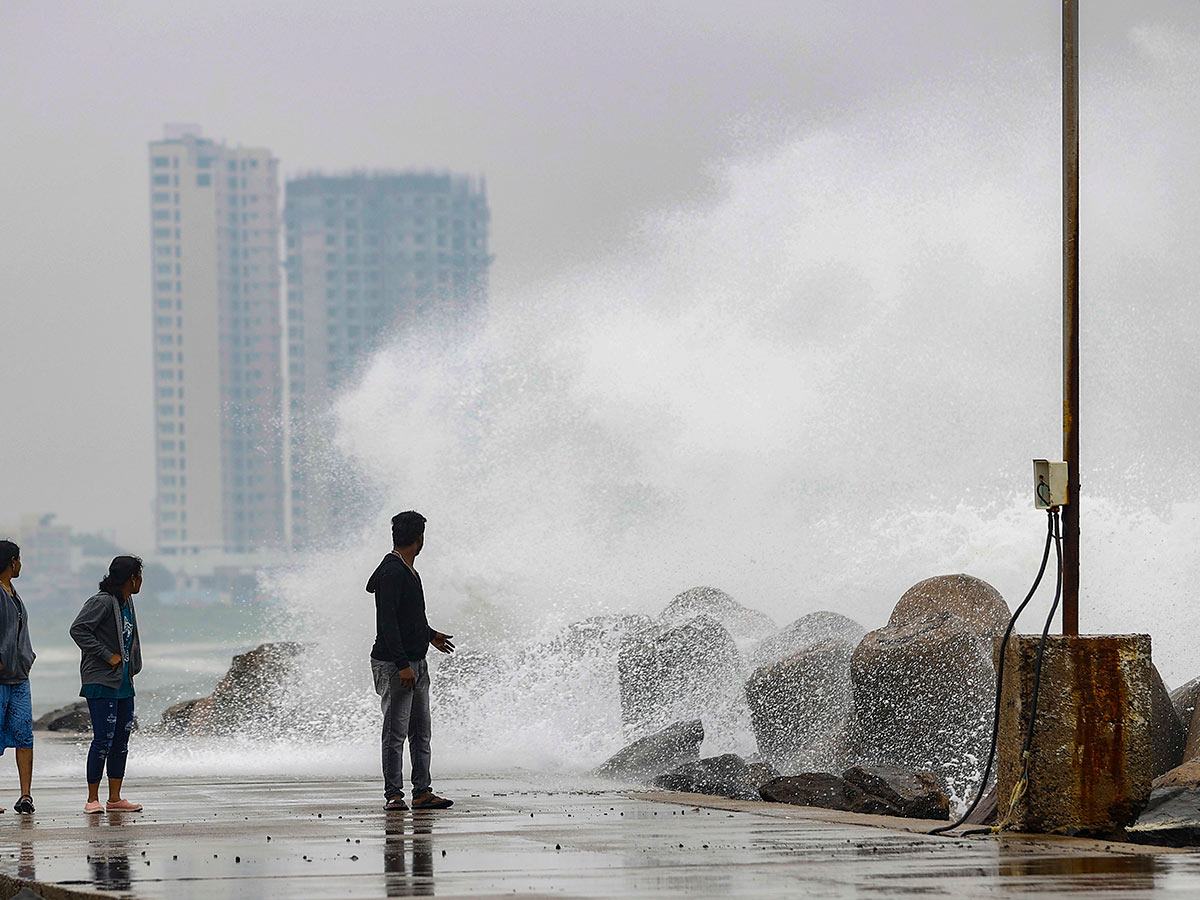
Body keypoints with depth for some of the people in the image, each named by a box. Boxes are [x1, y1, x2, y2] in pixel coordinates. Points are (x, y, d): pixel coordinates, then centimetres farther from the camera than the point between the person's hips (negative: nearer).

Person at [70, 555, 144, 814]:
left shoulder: (127, 603, 15)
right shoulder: (102, 602, -13)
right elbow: (78, 630, -21)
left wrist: (132, 667, 16)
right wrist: (108, 657, -19)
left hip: (124, 683, 9)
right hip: (101, 682, -9)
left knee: (121, 739, 8)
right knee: (104, 739, -10)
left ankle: (115, 799, 13)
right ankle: (93, 800, -4)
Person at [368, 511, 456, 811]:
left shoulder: (408, 571, 14)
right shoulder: (392, 572, -16)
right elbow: (387, 622, -21)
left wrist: (430, 635, 41)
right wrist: (402, 665, -25)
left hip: (416, 662, 10)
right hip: (394, 663, -10)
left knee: (421, 731, 9)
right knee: (396, 732, -5)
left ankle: (422, 792, 12)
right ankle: (393, 795, -2)